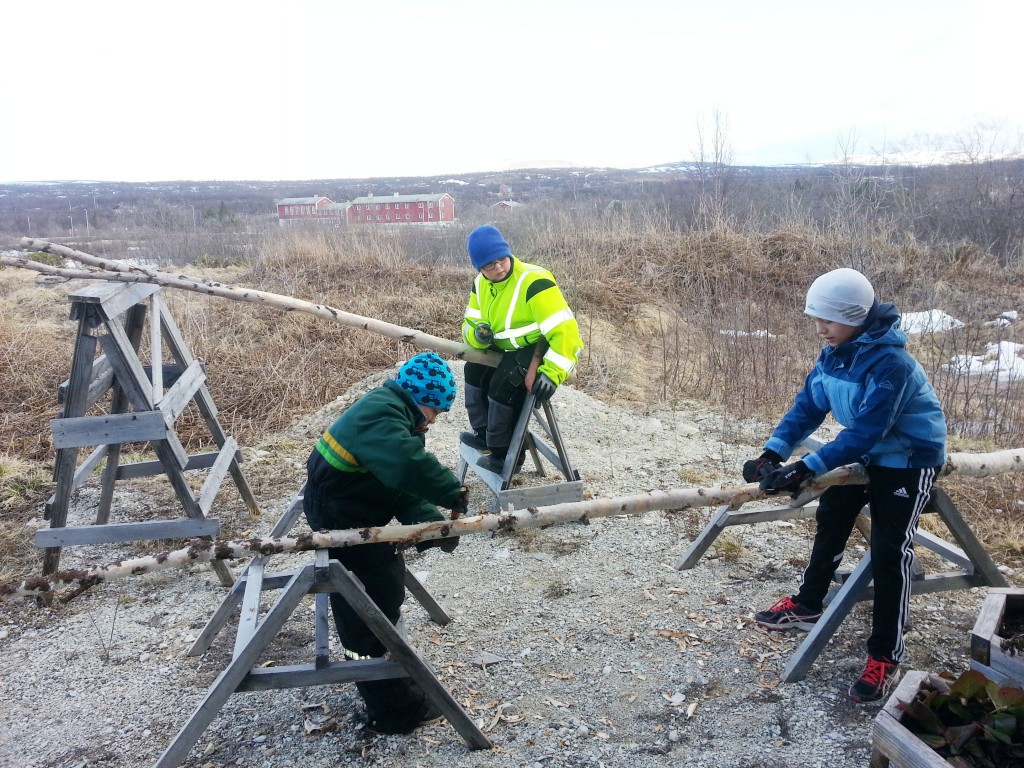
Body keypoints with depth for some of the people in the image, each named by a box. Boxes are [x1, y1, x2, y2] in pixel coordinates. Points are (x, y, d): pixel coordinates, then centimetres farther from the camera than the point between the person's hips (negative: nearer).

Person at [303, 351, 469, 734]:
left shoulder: (400, 419, 8)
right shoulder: (380, 414, -25)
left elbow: (407, 489, 3)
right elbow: (411, 466, -43)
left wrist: (433, 523, -12)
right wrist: (455, 493, -30)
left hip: (359, 516, 11)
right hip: (339, 521, -11)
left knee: (390, 585, 22)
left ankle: (384, 676, 42)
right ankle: (395, 710, 13)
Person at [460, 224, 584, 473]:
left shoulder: (533, 281, -27)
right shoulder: (481, 284, -1)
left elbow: (564, 329, -31)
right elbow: (470, 323, 6)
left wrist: (552, 373, -39)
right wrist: (478, 335, -20)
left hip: (547, 348, -9)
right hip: (511, 349, 9)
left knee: (505, 381, -26)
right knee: (475, 368, 6)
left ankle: (505, 454, -9)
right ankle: (484, 432, 20)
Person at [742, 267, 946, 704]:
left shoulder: (890, 362, -33)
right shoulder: (834, 353, -9)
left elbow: (865, 432, -36)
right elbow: (808, 405, -8)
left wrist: (808, 469, -41)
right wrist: (773, 453, -20)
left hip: (909, 459, -8)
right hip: (864, 453, 9)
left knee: (889, 551, -9)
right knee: (830, 522, 17)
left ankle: (885, 658, 3)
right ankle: (806, 606, 37)